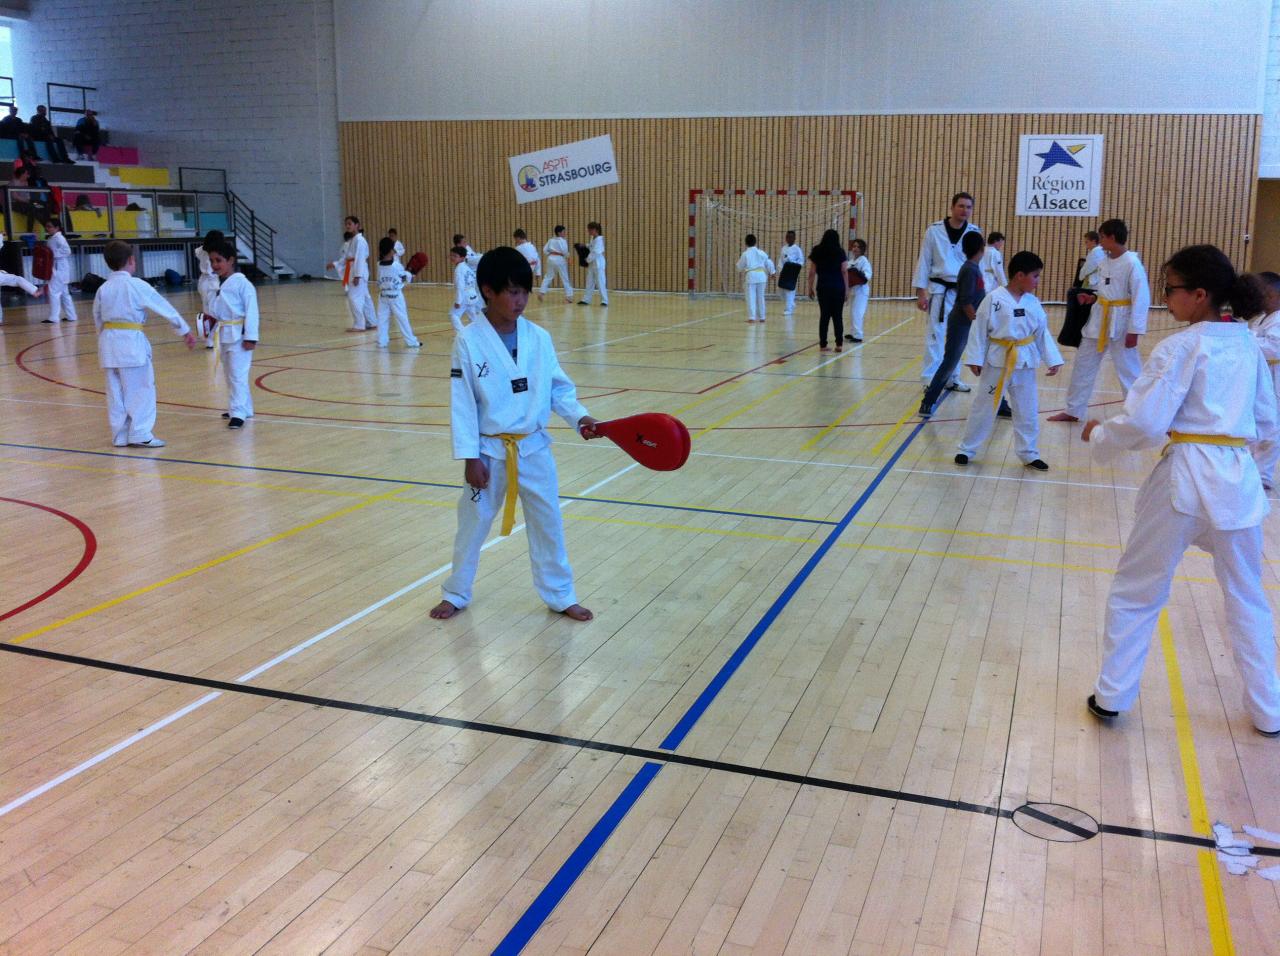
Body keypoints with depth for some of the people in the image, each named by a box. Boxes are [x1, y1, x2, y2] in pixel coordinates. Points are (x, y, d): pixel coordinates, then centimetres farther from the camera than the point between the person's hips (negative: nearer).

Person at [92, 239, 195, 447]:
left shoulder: (103, 289, 8)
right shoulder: (136, 285, -7)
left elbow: (98, 320, 14)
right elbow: (164, 308, -2)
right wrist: (185, 331, 6)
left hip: (108, 342, 6)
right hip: (131, 342, -6)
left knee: (116, 391, 12)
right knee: (141, 389, 1)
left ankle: (120, 435, 18)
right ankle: (140, 434, 1)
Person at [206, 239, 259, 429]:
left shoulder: (242, 283, -14)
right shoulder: (220, 285, 11)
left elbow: (251, 311, -16)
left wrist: (250, 337, -19)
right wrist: (211, 318, 5)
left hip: (239, 335, -9)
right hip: (224, 335, 9)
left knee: (238, 375, -9)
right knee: (230, 374, 16)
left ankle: (238, 413, -6)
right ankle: (244, 408, 29)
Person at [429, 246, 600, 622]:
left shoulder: (539, 337, -3)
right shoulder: (469, 341, -12)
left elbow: (558, 388, 3)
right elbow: (462, 404, -11)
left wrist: (579, 416, -16)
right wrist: (470, 457, -12)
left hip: (533, 447, 2)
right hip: (489, 451, -2)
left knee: (548, 523, 11)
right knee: (472, 524, 14)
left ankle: (560, 596, 28)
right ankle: (456, 594, 33)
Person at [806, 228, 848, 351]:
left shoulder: (816, 252, 3)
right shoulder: (840, 252, -1)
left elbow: (812, 272, 2)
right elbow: (844, 272, -3)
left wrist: (810, 288, 9)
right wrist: (846, 289, 1)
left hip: (823, 287, 1)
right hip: (838, 287, -1)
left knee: (824, 315, 6)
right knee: (837, 316, 6)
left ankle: (823, 344, 5)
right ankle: (838, 343, -1)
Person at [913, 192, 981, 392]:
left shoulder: (975, 233, 1)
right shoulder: (934, 230, -6)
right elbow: (924, 262, -3)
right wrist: (920, 293, -6)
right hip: (940, 291, -3)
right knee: (935, 335, -4)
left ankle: (951, 377, 23)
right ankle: (930, 379, 3)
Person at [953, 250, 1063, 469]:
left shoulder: (1033, 303, 2)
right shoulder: (993, 299, -12)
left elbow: (1042, 333, 9)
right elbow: (979, 330, -10)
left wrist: (1052, 360, 5)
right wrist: (975, 359, -12)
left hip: (1025, 363, 4)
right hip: (997, 362, -4)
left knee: (1028, 411, 11)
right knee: (983, 407, 5)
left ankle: (1028, 454, 24)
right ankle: (967, 449, 18)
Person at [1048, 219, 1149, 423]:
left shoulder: (1132, 263, -17)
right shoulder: (1105, 262, 6)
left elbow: (1141, 299, -17)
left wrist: (1134, 331, -19)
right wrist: (1093, 298, 1)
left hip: (1120, 323, -8)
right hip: (1099, 320, 8)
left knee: (1129, 370, 1)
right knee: (1083, 364, 13)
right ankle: (1073, 411, 25)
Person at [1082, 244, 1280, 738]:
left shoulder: (1181, 348, -11)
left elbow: (1144, 424, -15)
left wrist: (1099, 435, 1)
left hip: (1185, 480, -5)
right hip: (1238, 481, 5)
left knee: (1136, 591, 11)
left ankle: (1112, 696, 18)